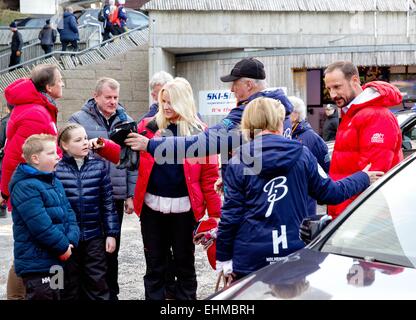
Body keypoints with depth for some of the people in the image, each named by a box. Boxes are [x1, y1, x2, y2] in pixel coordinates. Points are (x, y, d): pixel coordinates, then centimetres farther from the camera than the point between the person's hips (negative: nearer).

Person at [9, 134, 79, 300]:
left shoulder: (55, 182, 12)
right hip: (36, 262, -9)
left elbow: (69, 214, 13)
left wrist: (71, 241, -4)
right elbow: (40, 225, -24)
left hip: (54, 259, 9)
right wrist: (63, 246, -15)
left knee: (55, 295, 19)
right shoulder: (25, 187, -19)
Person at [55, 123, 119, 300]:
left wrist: (111, 233, 2)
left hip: (95, 236, 2)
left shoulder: (99, 165, 1)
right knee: (69, 285, 11)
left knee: (98, 285, 8)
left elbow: (108, 202, 4)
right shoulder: (56, 169, -6)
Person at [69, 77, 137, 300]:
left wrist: (131, 194, 4)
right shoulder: (79, 120, -3)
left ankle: (111, 292, 25)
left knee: (112, 249, 13)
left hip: (116, 196, 3)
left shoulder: (125, 121, 8)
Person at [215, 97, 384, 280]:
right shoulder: (302, 154, 0)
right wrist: (364, 178, 27)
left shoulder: (238, 162, -5)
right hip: (295, 253, 2)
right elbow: (330, 192, 9)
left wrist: (224, 258, 3)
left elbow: (230, 214, -5)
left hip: (249, 257, -1)